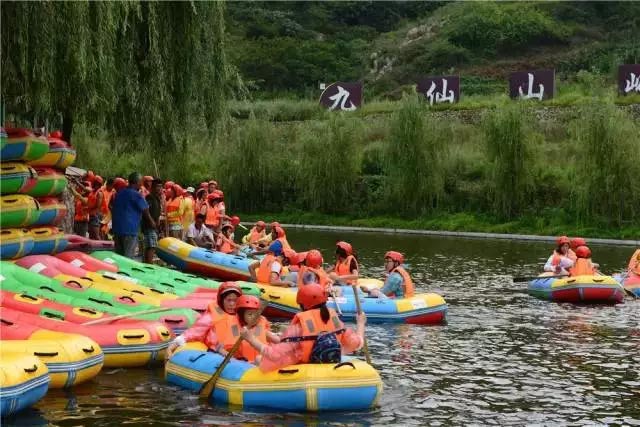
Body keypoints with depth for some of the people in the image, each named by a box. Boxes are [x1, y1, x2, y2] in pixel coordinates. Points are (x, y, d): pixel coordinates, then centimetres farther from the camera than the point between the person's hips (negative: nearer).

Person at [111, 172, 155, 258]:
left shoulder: (119, 193, 15)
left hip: (117, 229, 8)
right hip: (130, 229, -8)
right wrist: (152, 223, 15)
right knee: (128, 257, -7)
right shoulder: (136, 195, -9)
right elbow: (145, 211, -2)